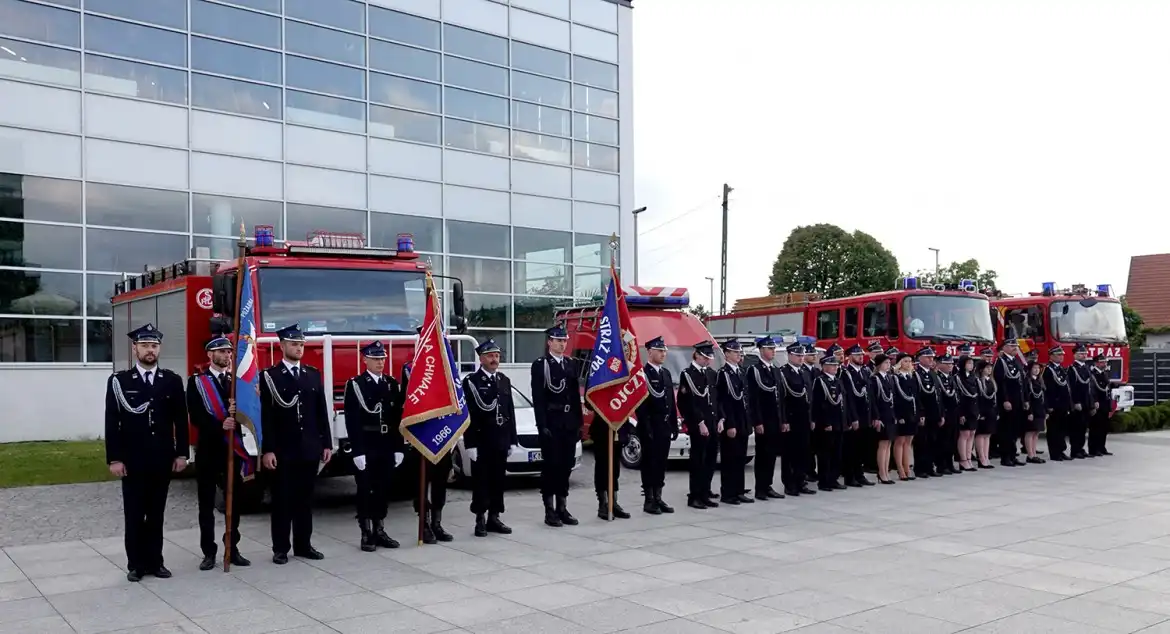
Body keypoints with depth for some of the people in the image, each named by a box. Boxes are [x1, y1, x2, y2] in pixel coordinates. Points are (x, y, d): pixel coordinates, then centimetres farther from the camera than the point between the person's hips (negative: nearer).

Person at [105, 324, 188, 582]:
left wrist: (181, 453, 1)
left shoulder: (172, 380, 5)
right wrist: (114, 458, -9)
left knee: (156, 513, 10)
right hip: (132, 460, -2)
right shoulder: (119, 380, -1)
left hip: (163, 459, 2)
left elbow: (180, 420, 5)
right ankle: (136, 564, 15)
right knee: (134, 514, 5)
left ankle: (155, 561, 18)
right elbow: (112, 422, -4)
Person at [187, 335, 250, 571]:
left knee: (234, 501, 7)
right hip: (208, 450, -3)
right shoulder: (196, 382, -1)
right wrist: (220, 426, -24)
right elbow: (196, 417, -10)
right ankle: (209, 552, 10)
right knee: (207, 503, 3)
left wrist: (237, 412, -18)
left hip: (234, 448, 3)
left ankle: (233, 549, 16)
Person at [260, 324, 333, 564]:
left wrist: (327, 443, 7)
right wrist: (268, 450, -13)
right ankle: (280, 548, 11)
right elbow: (267, 416, -8)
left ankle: (303, 544, 19)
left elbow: (322, 412, 11)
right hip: (283, 450, -4)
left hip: (310, 448, 4)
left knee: (305, 498, 10)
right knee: (282, 500, 3)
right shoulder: (270, 376, -3)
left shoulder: (314, 374, 10)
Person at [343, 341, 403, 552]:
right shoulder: (355, 384, -6)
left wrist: (398, 448, 4)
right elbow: (352, 421, -11)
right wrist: (357, 451, -16)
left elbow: (398, 418, 9)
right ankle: (366, 534, 8)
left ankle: (380, 531, 19)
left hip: (387, 447, 5)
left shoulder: (393, 384, 9)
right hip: (365, 448, -4)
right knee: (365, 491, 2)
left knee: (383, 490, 9)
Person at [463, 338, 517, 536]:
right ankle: (480, 520, 8)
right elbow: (468, 414, -10)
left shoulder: (504, 381, 12)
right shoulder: (471, 381, -6)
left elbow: (511, 411, 14)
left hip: (501, 440, 5)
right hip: (481, 440, -5)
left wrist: (512, 440, 10)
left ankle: (494, 518, 18)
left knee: (498, 479, 9)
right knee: (481, 480, 1)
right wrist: (470, 443, -14)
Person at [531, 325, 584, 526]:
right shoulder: (540, 364, -4)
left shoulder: (572, 364, 13)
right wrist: (542, 425, -15)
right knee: (551, 465, -2)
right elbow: (538, 398, -9)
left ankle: (562, 508, 17)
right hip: (551, 423, -5)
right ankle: (549, 510, 5)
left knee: (566, 465, 9)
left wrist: (579, 422, 8)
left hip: (569, 423, 5)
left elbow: (576, 395, 13)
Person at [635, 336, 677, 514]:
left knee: (661, 463, 11)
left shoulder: (666, 373, 15)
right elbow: (640, 403, -14)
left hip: (665, 426, 7)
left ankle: (658, 498, 18)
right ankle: (649, 500, 4)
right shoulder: (642, 373, -10)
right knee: (649, 463, -1)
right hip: (650, 427, -7)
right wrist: (646, 427, -18)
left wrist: (674, 425, 12)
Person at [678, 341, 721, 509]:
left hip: (713, 424, 7)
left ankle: (704, 495, 16)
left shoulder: (712, 374, 15)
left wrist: (720, 420, 6)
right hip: (698, 425, -7)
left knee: (710, 461, 8)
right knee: (698, 461, -3)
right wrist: (700, 423, -16)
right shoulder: (687, 374, -7)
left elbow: (717, 399, 17)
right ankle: (694, 497, 2)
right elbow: (689, 403, -13)